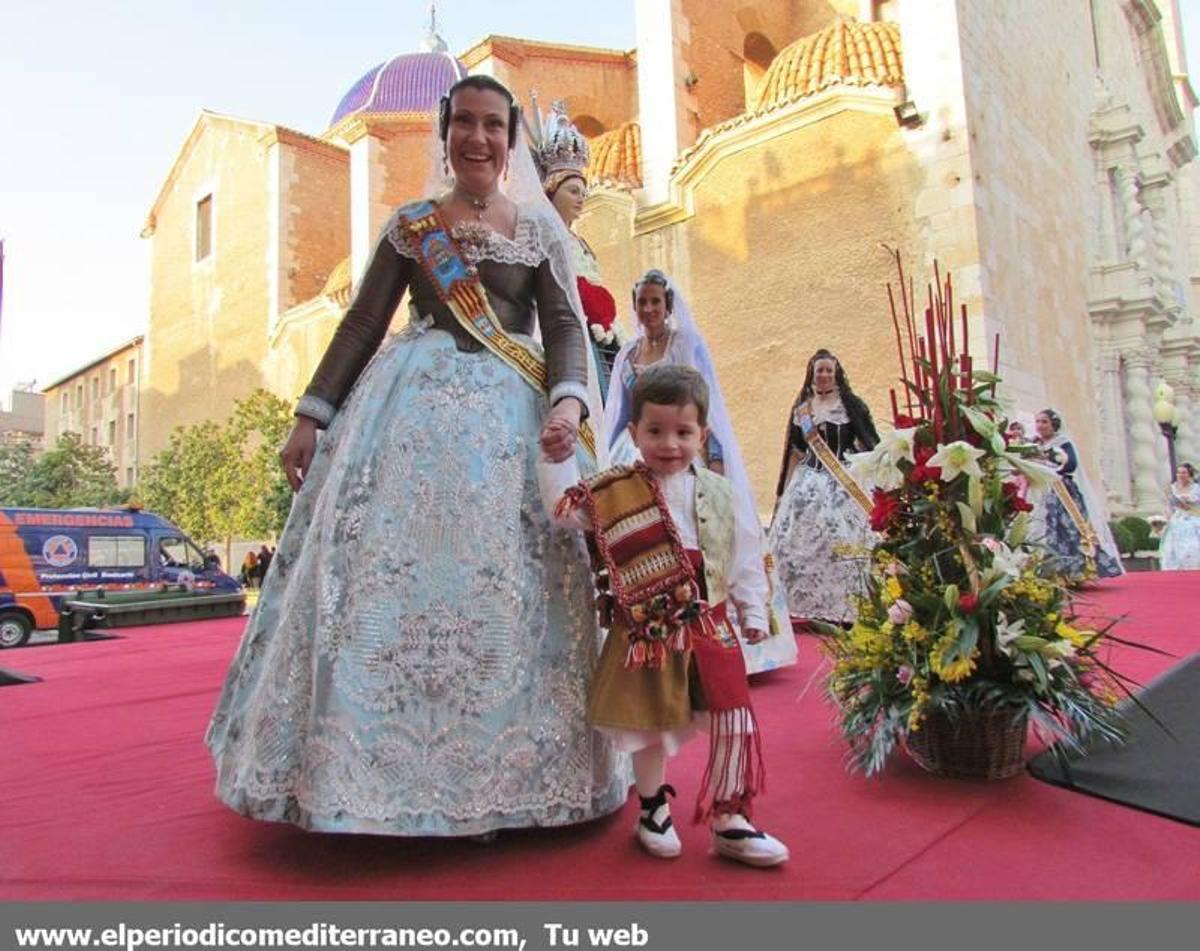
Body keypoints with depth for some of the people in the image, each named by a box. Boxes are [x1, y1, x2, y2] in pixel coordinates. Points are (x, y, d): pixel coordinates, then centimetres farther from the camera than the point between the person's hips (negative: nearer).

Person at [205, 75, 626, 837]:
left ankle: (496, 777, 7)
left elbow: (567, 327, 2)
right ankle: (385, 766, 8)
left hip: (512, 418, -1)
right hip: (411, 407, 1)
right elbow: (363, 323, 11)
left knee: (505, 586, -4)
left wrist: (570, 401, -18)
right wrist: (312, 415, 4)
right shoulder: (410, 224, 14)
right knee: (384, 569, -4)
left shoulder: (541, 230, 12)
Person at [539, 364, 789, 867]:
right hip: (646, 630, -2)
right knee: (649, 725, 13)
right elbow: (564, 506, -9)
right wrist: (556, 454, -11)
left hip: (710, 627, 2)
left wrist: (754, 612, 8)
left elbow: (745, 557, 8)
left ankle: (729, 821, 22)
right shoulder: (615, 493, -4)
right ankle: (653, 808, 37)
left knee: (733, 724, 3)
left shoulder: (718, 493, 2)